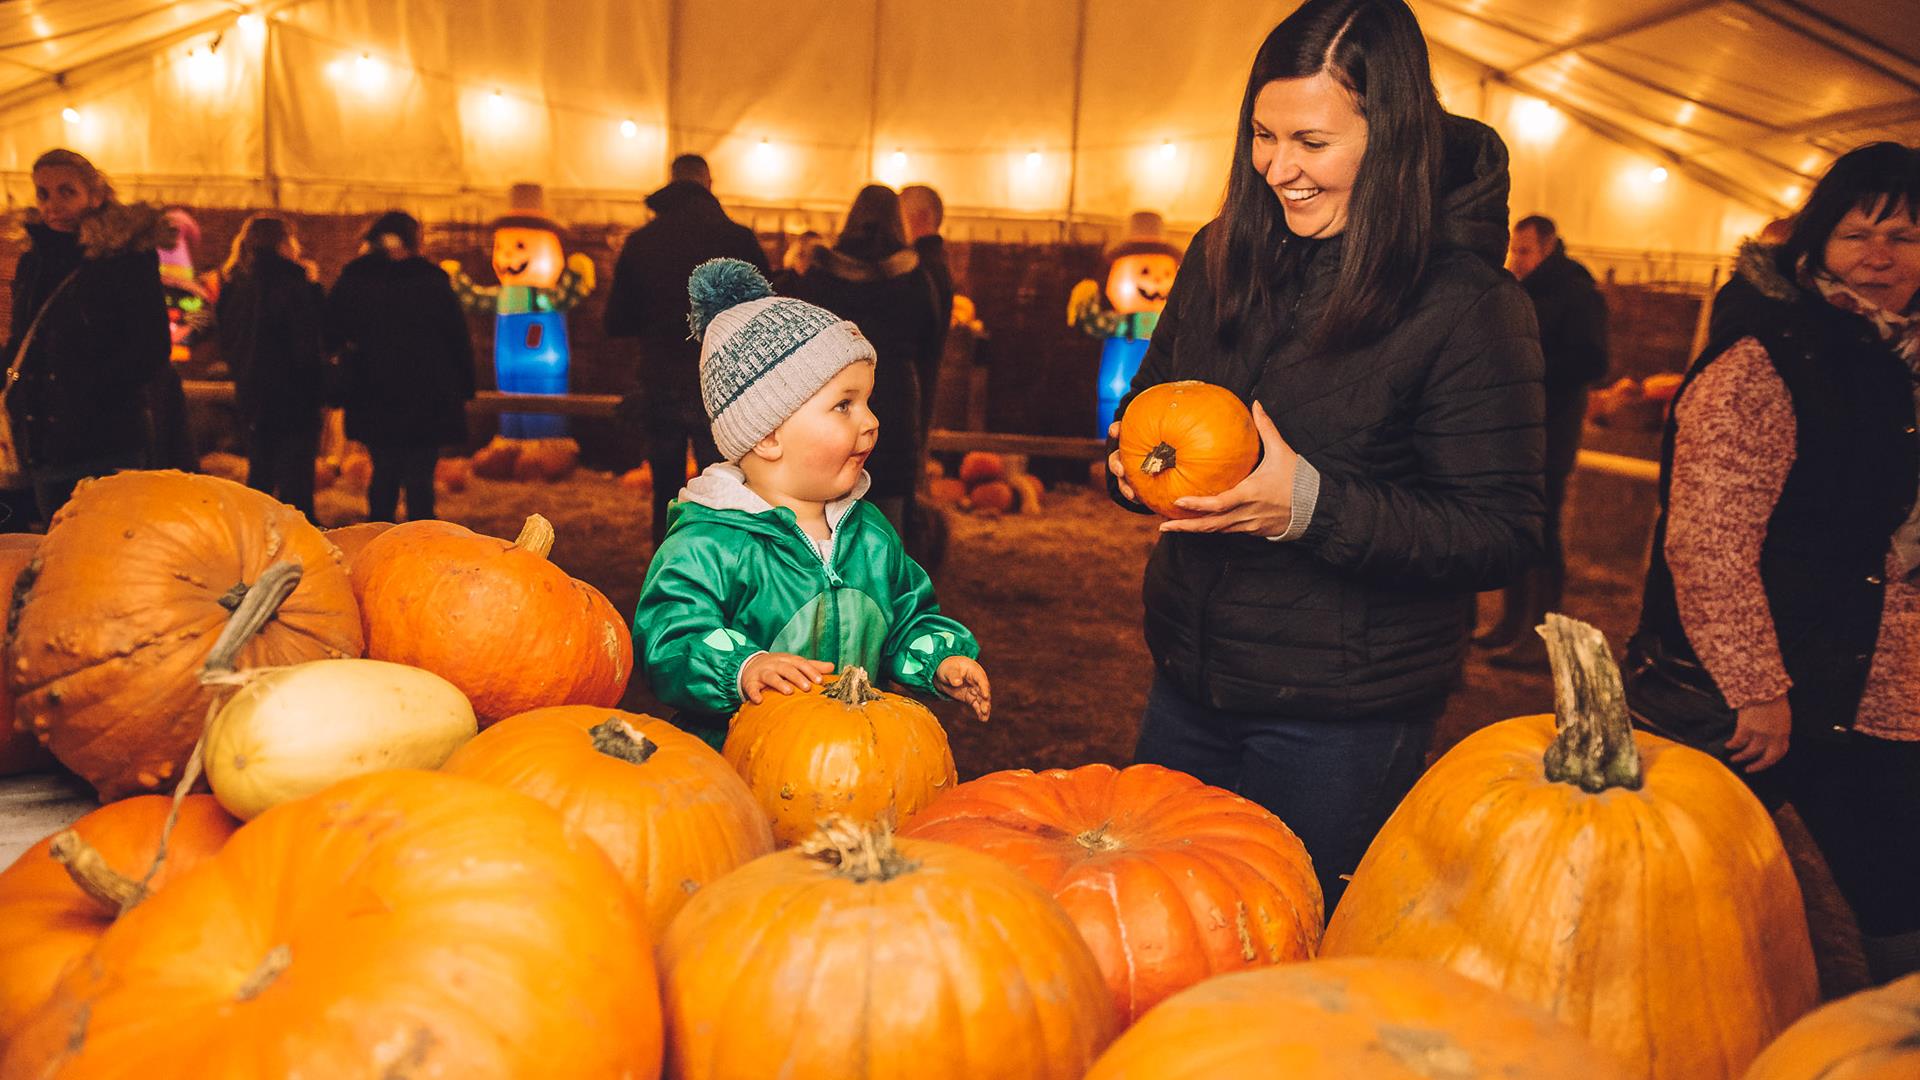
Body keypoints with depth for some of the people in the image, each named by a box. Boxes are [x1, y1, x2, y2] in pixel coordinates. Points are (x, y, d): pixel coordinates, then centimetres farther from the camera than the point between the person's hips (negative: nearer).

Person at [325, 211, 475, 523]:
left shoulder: (351, 281, 3)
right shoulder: (433, 281, -4)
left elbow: (331, 336, 6)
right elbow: (459, 337, -3)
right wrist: (464, 388, 4)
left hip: (372, 400, 3)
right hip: (427, 400, -3)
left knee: (384, 472, 15)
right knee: (419, 477, 2)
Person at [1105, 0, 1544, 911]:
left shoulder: (1468, 305, -14)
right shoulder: (1222, 258, 2)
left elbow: (1501, 537, -15)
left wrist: (1311, 505, -26)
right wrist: (1134, 457, -9)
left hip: (1343, 721, -5)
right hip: (1188, 680, 6)